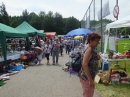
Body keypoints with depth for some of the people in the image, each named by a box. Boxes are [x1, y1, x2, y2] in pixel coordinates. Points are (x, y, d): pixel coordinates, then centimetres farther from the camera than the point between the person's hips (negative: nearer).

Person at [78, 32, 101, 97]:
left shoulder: (92, 49, 9)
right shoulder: (89, 50, -20)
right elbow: (84, 65, -28)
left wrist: (97, 58, -1)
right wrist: (90, 79, -27)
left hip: (90, 76, 10)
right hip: (86, 77, -10)